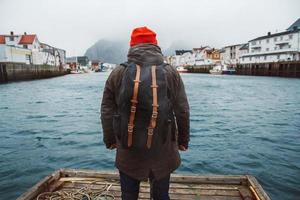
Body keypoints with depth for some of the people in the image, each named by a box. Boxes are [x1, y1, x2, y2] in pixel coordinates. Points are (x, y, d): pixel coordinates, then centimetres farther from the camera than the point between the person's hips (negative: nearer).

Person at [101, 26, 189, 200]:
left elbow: (107, 111, 1)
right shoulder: (171, 73, -4)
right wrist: (183, 140, 12)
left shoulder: (118, 73, -3)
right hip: (161, 150, 0)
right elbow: (183, 112, -1)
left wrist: (110, 140, 14)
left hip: (128, 149, 1)